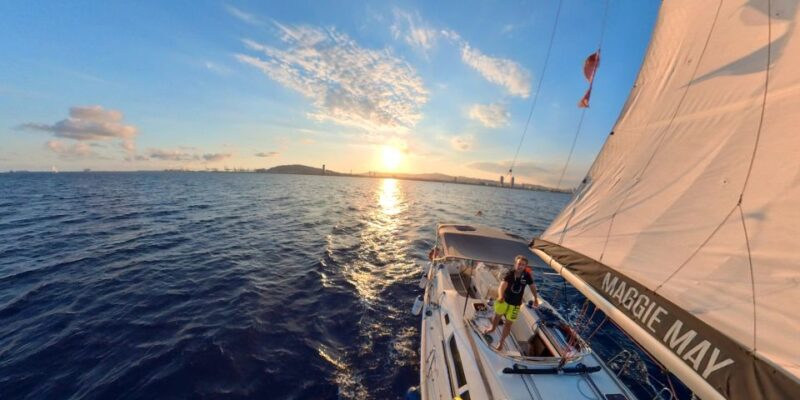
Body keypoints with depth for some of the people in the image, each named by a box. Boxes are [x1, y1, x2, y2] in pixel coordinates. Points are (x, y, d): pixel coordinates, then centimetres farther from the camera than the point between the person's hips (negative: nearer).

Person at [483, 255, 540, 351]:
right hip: (504, 299, 0)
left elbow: (532, 286, 2)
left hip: (515, 304, 0)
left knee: (508, 323, 8)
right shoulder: (510, 274, -26)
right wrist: (500, 296, -56)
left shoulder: (527, 276, -19)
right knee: (497, 315, 22)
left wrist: (536, 299, 11)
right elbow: (502, 286, -38)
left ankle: (501, 342, 29)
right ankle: (493, 328, 53)